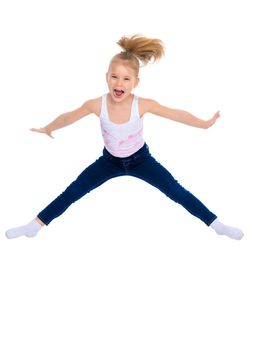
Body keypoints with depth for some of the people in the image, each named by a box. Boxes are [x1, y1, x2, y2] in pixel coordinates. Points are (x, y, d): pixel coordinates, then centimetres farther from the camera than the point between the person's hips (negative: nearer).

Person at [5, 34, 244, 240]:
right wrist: (47, 129, 8)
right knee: (73, 192, -2)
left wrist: (204, 124, -7)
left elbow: (176, 114, -16)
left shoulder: (142, 105, -30)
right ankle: (35, 225, 12)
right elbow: (68, 117, -8)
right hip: (110, 160, 1)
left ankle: (216, 225, 7)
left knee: (176, 191, -5)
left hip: (140, 159, -1)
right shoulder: (97, 105, -27)